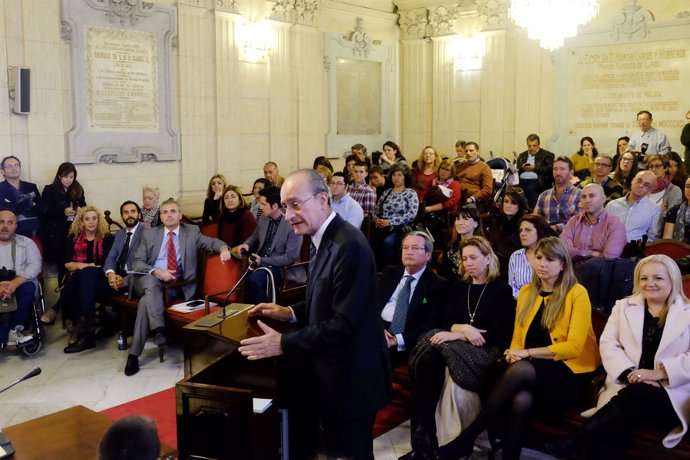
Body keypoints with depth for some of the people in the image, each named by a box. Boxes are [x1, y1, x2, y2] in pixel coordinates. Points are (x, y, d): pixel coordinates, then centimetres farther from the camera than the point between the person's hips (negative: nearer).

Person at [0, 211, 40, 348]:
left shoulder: (26, 243, 10)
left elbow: (35, 265, -5)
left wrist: (15, 283, -23)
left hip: (19, 284, 0)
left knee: (27, 287, -33)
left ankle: (14, 330, -26)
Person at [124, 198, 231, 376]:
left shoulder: (192, 231, 12)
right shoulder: (149, 234, 13)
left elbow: (211, 242, -2)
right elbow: (136, 262, 5)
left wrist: (223, 248, -27)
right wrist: (156, 272, -14)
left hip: (177, 284, -1)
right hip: (149, 279, 1)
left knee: (147, 300, -28)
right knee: (152, 284, -36)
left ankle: (134, 353, -24)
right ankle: (158, 328, -44)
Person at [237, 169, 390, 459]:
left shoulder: (348, 246, -25)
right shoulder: (326, 239, 7)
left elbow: (344, 323, -27)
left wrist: (283, 344, -25)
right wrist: (290, 313, 4)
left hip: (351, 376, -9)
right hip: (334, 370, 9)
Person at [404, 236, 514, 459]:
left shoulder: (502, 289, 4)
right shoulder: (458, 287, 20)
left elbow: (497, 333, -6)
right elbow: (447, 322, 12)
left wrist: (458, 334, -15)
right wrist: (462, 329, -11)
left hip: (485, 351, -4)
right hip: (455, 343, 4)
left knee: (430, 362, -33)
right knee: (427, 361, -33)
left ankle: (425, 438, -25)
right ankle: (423, 437, -33)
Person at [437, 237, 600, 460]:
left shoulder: (577, 293, -4)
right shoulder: (526, 292, 13)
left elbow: (573, 347, -10)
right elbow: (518, 338, 15)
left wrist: (528, 353, -13)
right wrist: (514, 353, -8)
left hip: (570, 373, -4)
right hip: (530, 370, 4)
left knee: (520, 370, -34)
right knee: (520, 400, -34)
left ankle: (466, 439, -26)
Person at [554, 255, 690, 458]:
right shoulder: (623, 306, 19)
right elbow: (608, 344, 5)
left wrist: (660, 372, -17)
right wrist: (631, 373, -13)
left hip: (672, 393, -2)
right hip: (627, 387, 2)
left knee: (633, 397, -36)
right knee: (612, 427, -33)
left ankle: (567, 447, -28)